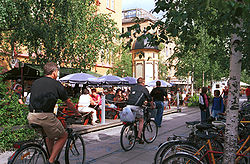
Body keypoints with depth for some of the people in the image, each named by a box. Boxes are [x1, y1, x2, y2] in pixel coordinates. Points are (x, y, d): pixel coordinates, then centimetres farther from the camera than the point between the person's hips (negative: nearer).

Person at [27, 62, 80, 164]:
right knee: (63, 136, 13)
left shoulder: (35, 82, 17)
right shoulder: (57, 85, 3)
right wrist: (77, 113, 30)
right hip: (45, 116, -6)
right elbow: (68, 103, 13)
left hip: (31, 117, 7)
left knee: (50, 135, 30)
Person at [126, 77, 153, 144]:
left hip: (128, 105, 5)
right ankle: (139, 137, 7)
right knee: (141, 121, 11)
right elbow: (149, 99, 13)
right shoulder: (144, 89, 8)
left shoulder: (133, 87, 22)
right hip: (136, 106, -5)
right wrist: (152, 106, 29)